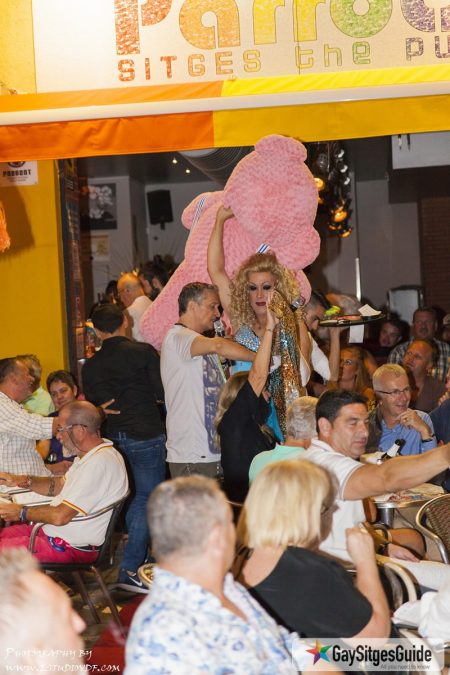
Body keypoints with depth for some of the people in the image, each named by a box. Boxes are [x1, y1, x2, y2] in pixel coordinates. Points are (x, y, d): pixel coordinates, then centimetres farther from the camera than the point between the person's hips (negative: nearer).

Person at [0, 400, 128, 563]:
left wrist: (21, 512, -9)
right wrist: (23, 481, 6)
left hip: (72, 548, -10)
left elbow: (60, 516, -25)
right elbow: (60, 485, 21)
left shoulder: (101, 462, -26)